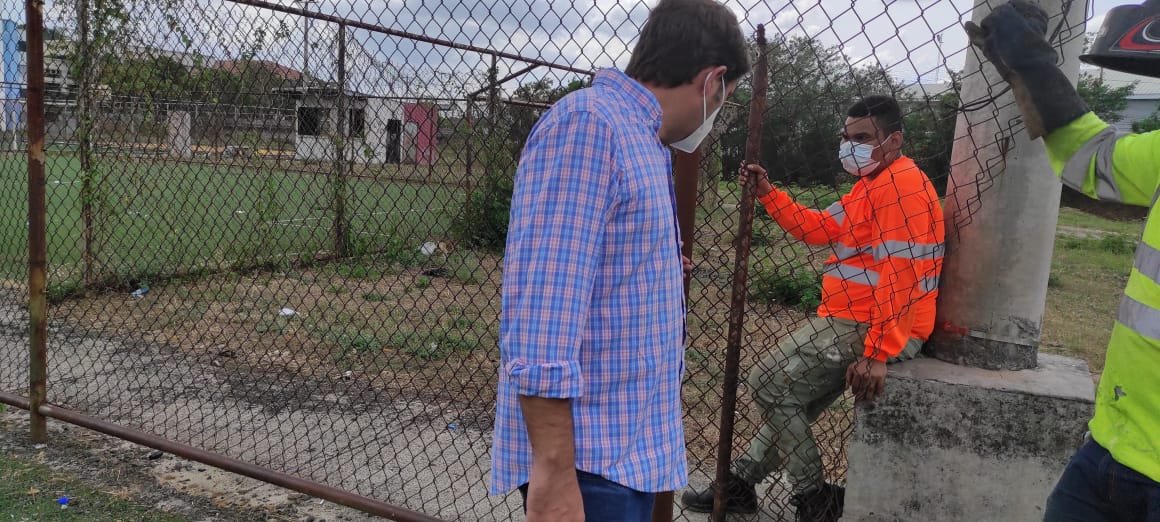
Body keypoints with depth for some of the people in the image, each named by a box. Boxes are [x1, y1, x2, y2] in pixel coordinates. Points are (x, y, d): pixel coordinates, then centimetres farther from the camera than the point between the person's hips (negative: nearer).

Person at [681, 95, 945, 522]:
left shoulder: (902, 184, -18)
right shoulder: (874, 183, 18)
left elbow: (901, 277, -25)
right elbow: (819, 229, 18)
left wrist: (876, 354, -29)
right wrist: (768, 194, 8)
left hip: (867, 329, -11)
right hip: (855, 323, 11)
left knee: (768, 383, -5)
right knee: (790, 395, 18)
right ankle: (740, 482, 30)